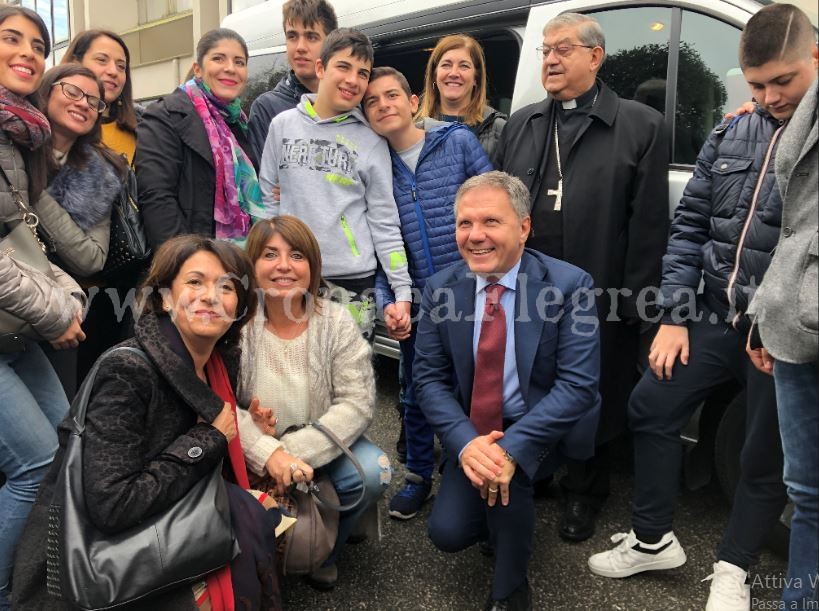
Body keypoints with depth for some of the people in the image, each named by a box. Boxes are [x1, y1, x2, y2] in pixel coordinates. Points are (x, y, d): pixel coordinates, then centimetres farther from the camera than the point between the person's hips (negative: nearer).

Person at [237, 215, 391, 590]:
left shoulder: (336, 322, -10)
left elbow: (357, 403, -15)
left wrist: (296, 452, -28)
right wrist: (269, 454, -34)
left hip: (325, 444, 2)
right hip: (256, 452, -1)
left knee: (372, 472, -23)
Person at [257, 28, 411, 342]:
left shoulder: (372, 141, 1)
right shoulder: (283, 125, 6)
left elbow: (384, 222, 2)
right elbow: (267, 201, 9)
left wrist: (402, 289, -4)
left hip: (353, 281, -1)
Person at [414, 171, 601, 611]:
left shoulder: (570, 285, -17)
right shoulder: (441, 289, -6)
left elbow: (577, 384, -21)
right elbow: (428, 378, -6)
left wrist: (511, 447, -31)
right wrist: (465, 441, -24)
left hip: (544, 431, -3)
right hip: (472, 432, 3)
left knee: (506, 466, -31)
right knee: (448, 532, -9)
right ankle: (509, 515, 26)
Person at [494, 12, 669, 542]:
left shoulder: (641, 126, -1)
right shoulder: (521, 125, 12)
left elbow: (649, 223, -6)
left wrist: (635, 300, -10)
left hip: (599, 298, -3)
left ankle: (584, 496, 34)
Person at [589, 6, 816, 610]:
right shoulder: (730, 136, 6)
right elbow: (689, 227, 7)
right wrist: (676, 317, 1)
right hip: (715, 316, 4)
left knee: (766, 452, 8)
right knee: (652, 406, 5)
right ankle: (654, 539, 24)